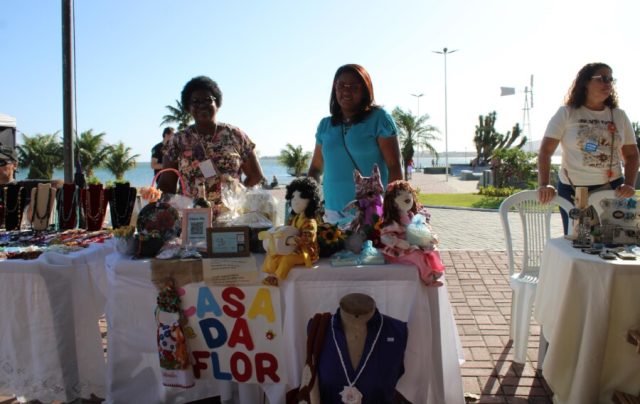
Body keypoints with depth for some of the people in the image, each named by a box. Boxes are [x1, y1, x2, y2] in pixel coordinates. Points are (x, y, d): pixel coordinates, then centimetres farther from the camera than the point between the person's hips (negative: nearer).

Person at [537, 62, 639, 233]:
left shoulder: (619, 116, 8)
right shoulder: (566, 113, -3)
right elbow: (545, 151, -10)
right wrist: (543, 185, -22)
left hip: (612, 190, 3)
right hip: (573, 191, -3)